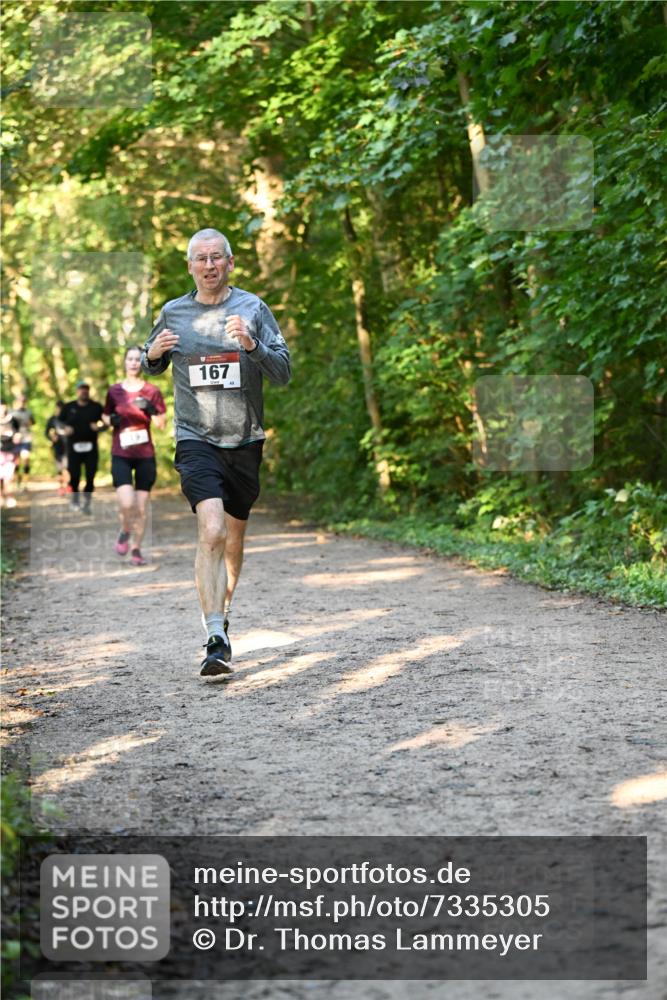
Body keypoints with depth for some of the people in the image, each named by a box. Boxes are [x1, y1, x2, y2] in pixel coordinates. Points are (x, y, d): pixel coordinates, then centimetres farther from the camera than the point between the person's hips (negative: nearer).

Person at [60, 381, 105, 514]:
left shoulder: (96, 407, 7)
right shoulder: (68, 407, 8)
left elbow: (105, 424, 11)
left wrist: (99, 427, -11)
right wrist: (65, 429, -7)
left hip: (91, 447, 0)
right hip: (74, 447, 0)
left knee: (90, 476, -5)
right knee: (74, 476, -1)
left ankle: (86, 503, 5)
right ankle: (74, 500, 20)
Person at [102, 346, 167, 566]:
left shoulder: (152, 391, 3)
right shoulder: (114, 390, 5)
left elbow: (162, 424, 3)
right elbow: (105, 416, 18)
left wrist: (151, 409, -15)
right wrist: (111, 420, -4)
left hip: (145, 455, 1)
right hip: (121, 455, -1)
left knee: (141, 506, 3)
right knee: (127, 503, -17)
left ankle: (136, 548, 18)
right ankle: (125, 532, 14)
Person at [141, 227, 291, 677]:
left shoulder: (253, 308, 1)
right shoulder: (173, 313, 5)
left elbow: (284, 372, -2)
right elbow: (152, 366, 20)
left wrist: (252, 345, -20)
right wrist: (152, 354, -4)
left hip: (245, 441, 2)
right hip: (196, 440, -2)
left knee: (234, 539, 15)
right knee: (211, 531, -21)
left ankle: (222, 610, 42)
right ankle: (217, 641, -24)